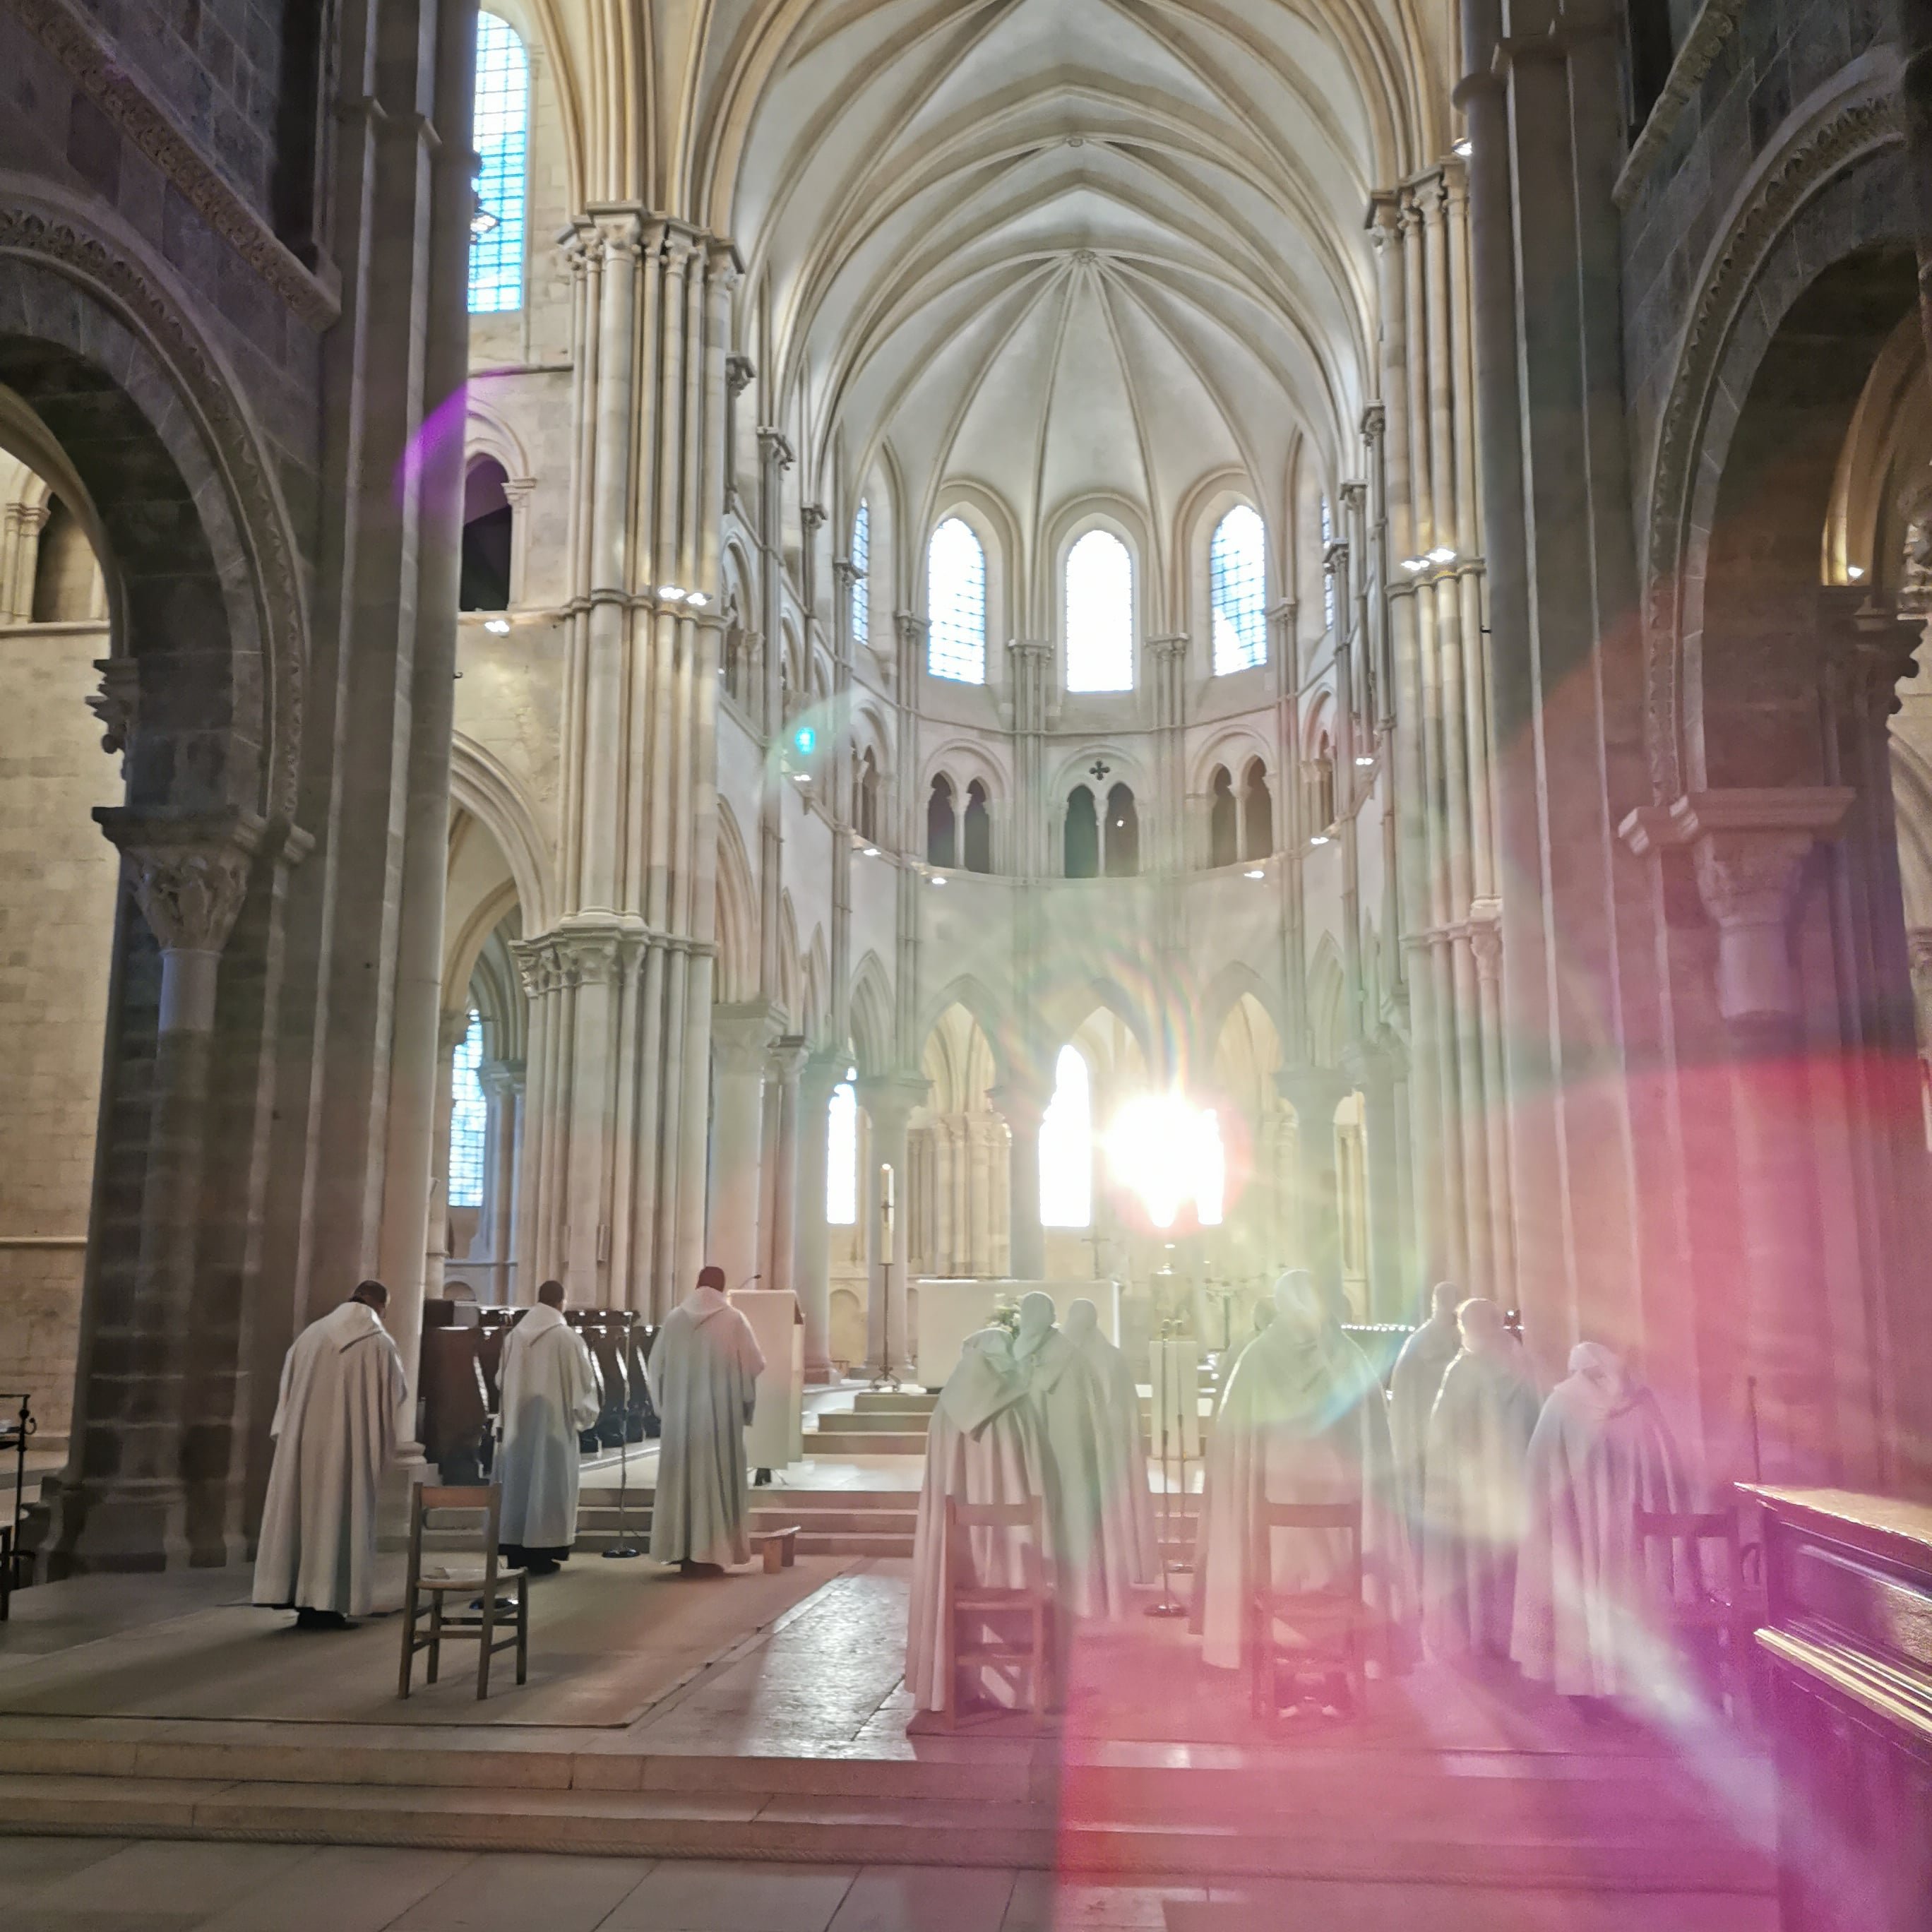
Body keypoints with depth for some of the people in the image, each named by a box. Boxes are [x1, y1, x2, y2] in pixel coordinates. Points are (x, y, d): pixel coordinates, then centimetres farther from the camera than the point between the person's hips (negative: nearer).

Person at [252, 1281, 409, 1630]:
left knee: (302, 1508, 10)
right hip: (349, 1443, -4)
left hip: (302, 1439, 4)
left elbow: (288, 1386, 12)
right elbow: (397, 1393, 1)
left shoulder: (311, 1333, 8)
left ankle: (292, 1593, 12)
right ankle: (324, 1603, 0)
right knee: (338, 1514, 0)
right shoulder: (379, 1343, -3)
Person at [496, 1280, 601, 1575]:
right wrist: (585, 1413, 10)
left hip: (518, 1424, 5)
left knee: (518, 1481, 11)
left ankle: (516, 1554, 15)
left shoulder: (514, 1335, 2)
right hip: (554, 1422, -5)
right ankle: (540, 1555, 2)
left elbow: (501, 1379, 12)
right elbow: (584, 1381, -7)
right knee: (547, 1482, 1)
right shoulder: (567, 1337, -12)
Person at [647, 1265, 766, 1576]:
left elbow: (655, 1366, 7)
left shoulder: (674, 1319, 4)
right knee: (715, 1479, 2)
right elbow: (754, 1365, -4)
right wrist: (746, 1403, 10)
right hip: (719, 1413, -3)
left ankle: (683, 1554, 11)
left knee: (681, 1478, 9)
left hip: (679, 1414, 3)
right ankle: (708, 1555, 0)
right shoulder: (733, 1320, -4)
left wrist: (664, 1405, 18)